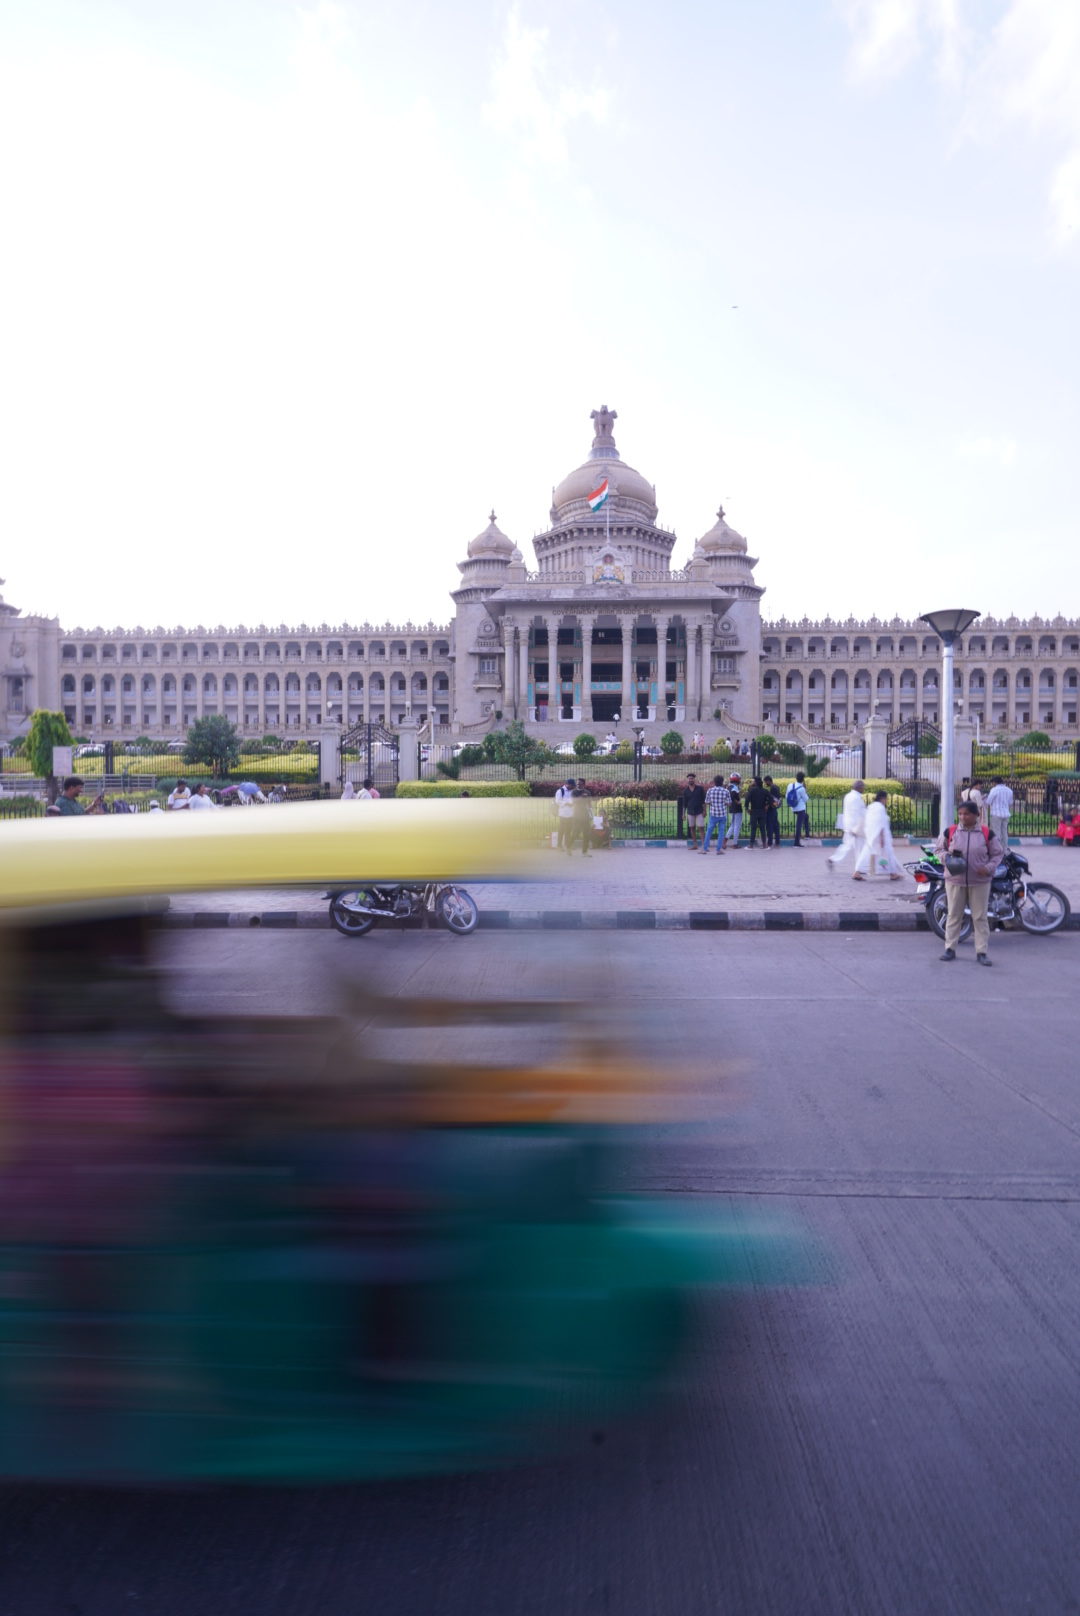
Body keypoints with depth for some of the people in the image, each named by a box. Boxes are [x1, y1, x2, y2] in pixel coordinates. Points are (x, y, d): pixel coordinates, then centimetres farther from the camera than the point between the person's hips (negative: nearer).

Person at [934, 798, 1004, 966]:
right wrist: (947, 857, -11)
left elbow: (998, 853, 5)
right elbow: (938, 848, 10)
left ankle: (982, 952, 9)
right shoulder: (949, 831, 1)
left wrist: (989, 868, -11)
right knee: (954, 915, 7)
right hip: (955, 880, 1)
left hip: (979, 882, -1)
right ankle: (950, 949, 14)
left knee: (980, 917, 3)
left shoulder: (988, 834, -2)